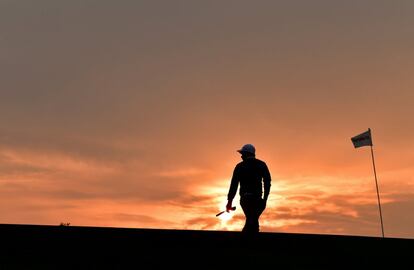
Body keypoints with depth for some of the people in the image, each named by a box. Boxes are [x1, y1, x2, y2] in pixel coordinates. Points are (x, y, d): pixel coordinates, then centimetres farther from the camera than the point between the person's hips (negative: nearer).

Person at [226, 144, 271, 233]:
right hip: (257, 198, 0)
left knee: (251, 221, 8)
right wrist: (265, 199, 9)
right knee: (253, 222, 9)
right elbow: (267, 182, 5)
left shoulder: (240, 166, 4)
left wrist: (229, 201, 1)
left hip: (245, 198, 0)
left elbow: (234, 184, -1)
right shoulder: (262, 165, 9)